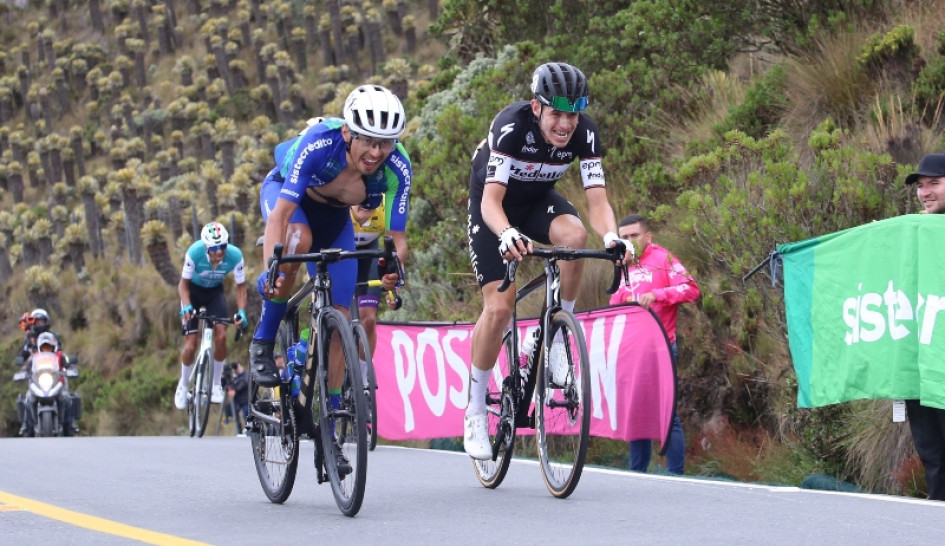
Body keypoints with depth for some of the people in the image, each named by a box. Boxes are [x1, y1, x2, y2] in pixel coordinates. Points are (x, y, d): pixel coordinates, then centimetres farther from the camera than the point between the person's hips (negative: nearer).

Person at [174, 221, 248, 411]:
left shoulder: (235, 255, -30)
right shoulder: (195, 252, -34)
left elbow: (241, 286, -16)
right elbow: (183, 283, -21)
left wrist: (241, 311, -32)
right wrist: (186, 306, -38)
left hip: (215, 291, 1)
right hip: (193, 290, -1)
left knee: (221, 336, -18)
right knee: (191, 345, -8)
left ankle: (216, 384, 2)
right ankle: (183, 385, 18)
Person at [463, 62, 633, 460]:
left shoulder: (584, 133, -23)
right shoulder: (512, 125, -34)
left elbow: (597, 202, -26)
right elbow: (491, 200, -38)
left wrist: (611, 236, -48)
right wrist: (507, 234, -59)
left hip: (538, 200, 3)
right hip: (495, 203, -3)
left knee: (575, 234, -33)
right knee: (499, 306, -15)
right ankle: (475, 409, 1)